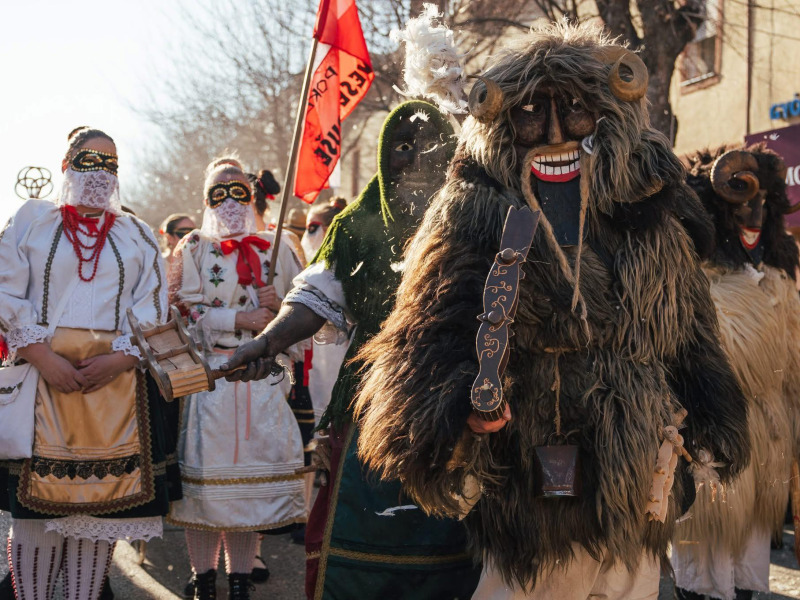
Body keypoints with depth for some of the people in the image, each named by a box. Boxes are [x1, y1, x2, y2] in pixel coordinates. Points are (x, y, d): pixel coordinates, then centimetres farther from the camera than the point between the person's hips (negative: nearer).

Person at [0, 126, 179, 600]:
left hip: (117, 376, 1)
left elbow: (151, 308, 6)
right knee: (38, 499, -5)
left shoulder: (137, 235, 15)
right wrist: (43, 356, -11)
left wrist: (118, 358, -10)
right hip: (44, 373, -1)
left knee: (104, 501, -1)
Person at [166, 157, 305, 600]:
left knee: (251, 480, 3)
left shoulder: (273, 250, 15)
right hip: (208, 376, -2)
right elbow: (184, 310, -4)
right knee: (205, 475, -5)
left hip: (263, 380, 3)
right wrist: (240, 319, -14)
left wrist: (279, 305, -7)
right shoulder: (193, 248, 7)